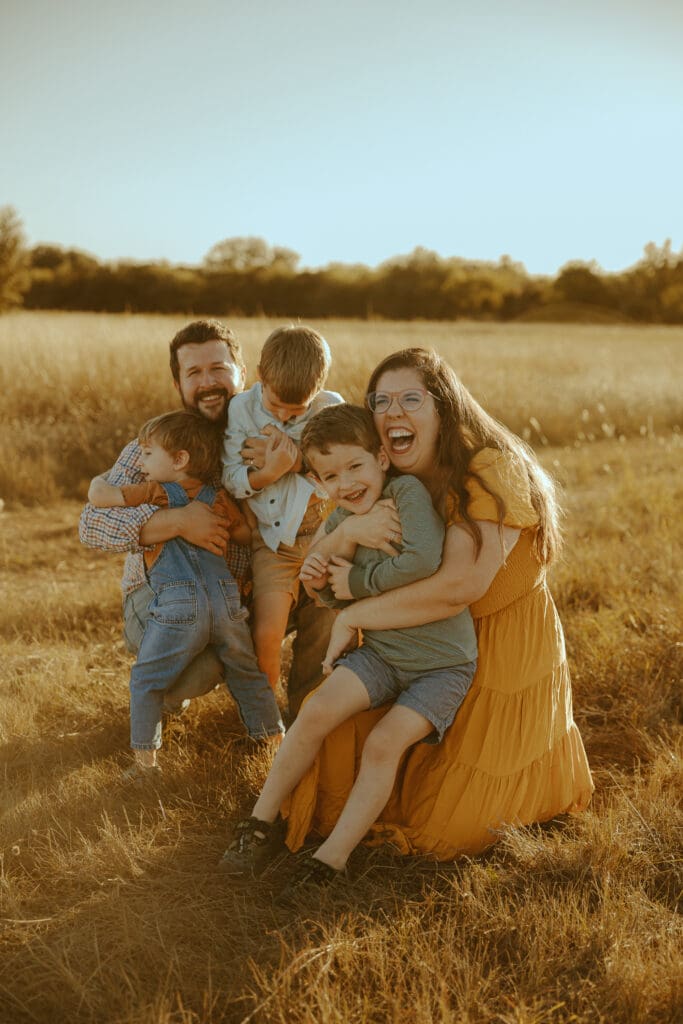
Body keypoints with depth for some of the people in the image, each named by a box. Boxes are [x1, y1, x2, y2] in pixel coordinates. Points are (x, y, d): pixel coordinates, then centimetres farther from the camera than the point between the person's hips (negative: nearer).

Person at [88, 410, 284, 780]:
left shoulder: (157, 494, 0)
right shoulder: (218, 498, 12)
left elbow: (99, 497, -4)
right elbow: (247, 537, 19)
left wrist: (99, 481, 17)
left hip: (178, 608, -5)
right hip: (227, 601, 5)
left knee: (145, 680, 12)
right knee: (249, 676, 22)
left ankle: (145, 759, 14)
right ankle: (276, 740, 31)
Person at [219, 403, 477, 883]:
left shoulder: (408, 493, -19)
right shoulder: (339, 523, 2)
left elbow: (424, 560, -35)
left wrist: (358, 581, -21)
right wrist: (322, 582, -9)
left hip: (442, 663, -5)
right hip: (381, 650, 5)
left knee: (383, 744, -19)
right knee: (317, 710, -14)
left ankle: (333, 857, -7)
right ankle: (263, 820, 1)